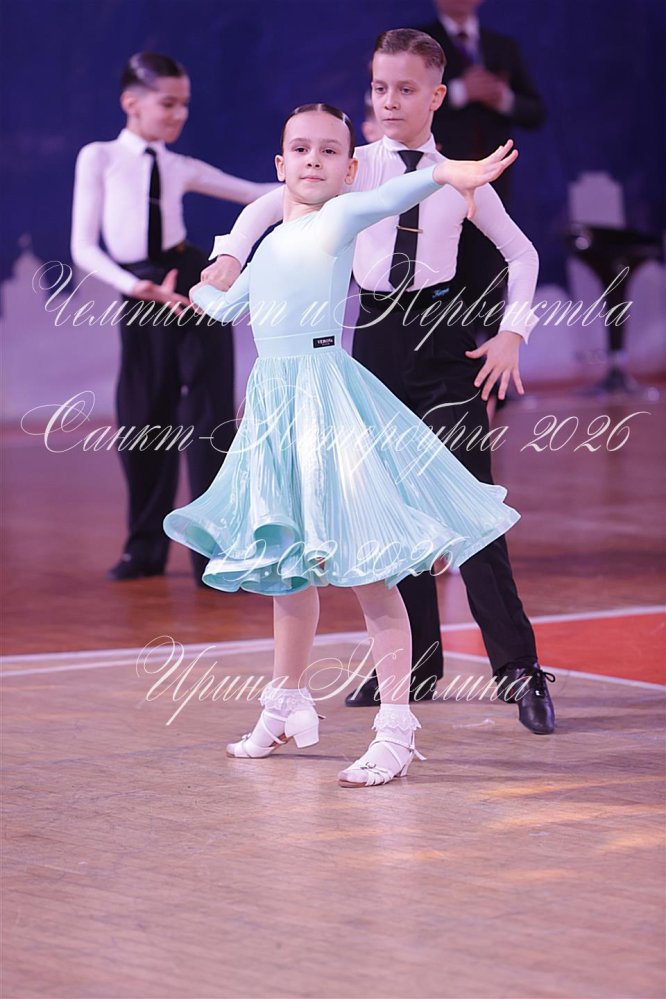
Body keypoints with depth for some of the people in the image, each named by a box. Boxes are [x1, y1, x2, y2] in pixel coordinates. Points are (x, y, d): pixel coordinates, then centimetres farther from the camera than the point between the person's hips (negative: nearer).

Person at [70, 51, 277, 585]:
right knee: (141, 423, 7)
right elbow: (84, 247, -3)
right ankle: (146, 548, 25)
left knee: (208, 417, -5)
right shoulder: (99, 159, 1)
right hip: (141, 302, 0)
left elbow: (255, 195, 13)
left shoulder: (181, 168, 7)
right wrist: (134, 286, -18)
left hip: (195, 290, 1)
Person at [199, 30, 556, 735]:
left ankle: (519, 670, -7)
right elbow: (273, 204, -4)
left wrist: (511, 335, 2)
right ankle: (414, 663, 19)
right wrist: (230, 255, -21)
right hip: (375, 339, 3)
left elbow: (521, 254, 12)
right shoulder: (354, 168, 3)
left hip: (444, 342, -2)